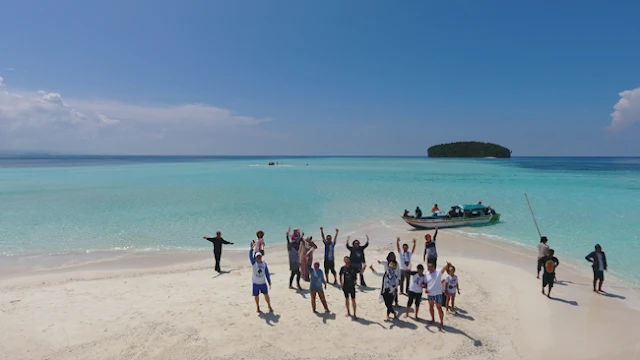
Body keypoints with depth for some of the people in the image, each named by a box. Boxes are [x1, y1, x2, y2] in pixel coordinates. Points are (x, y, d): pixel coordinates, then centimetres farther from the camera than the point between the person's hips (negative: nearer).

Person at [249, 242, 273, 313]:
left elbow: (267, 273, 4)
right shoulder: (253, 263, -7)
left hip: (263, 282, 1)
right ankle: (257, 307, 29)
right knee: (256, 295, 9)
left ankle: (269, 306, 21)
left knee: (266, 294, 4)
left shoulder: (264, 263, -1)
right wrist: (252, 249, -43)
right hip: (255, 283, -1)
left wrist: (269, 282, 3)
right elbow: (250, 256, -26)